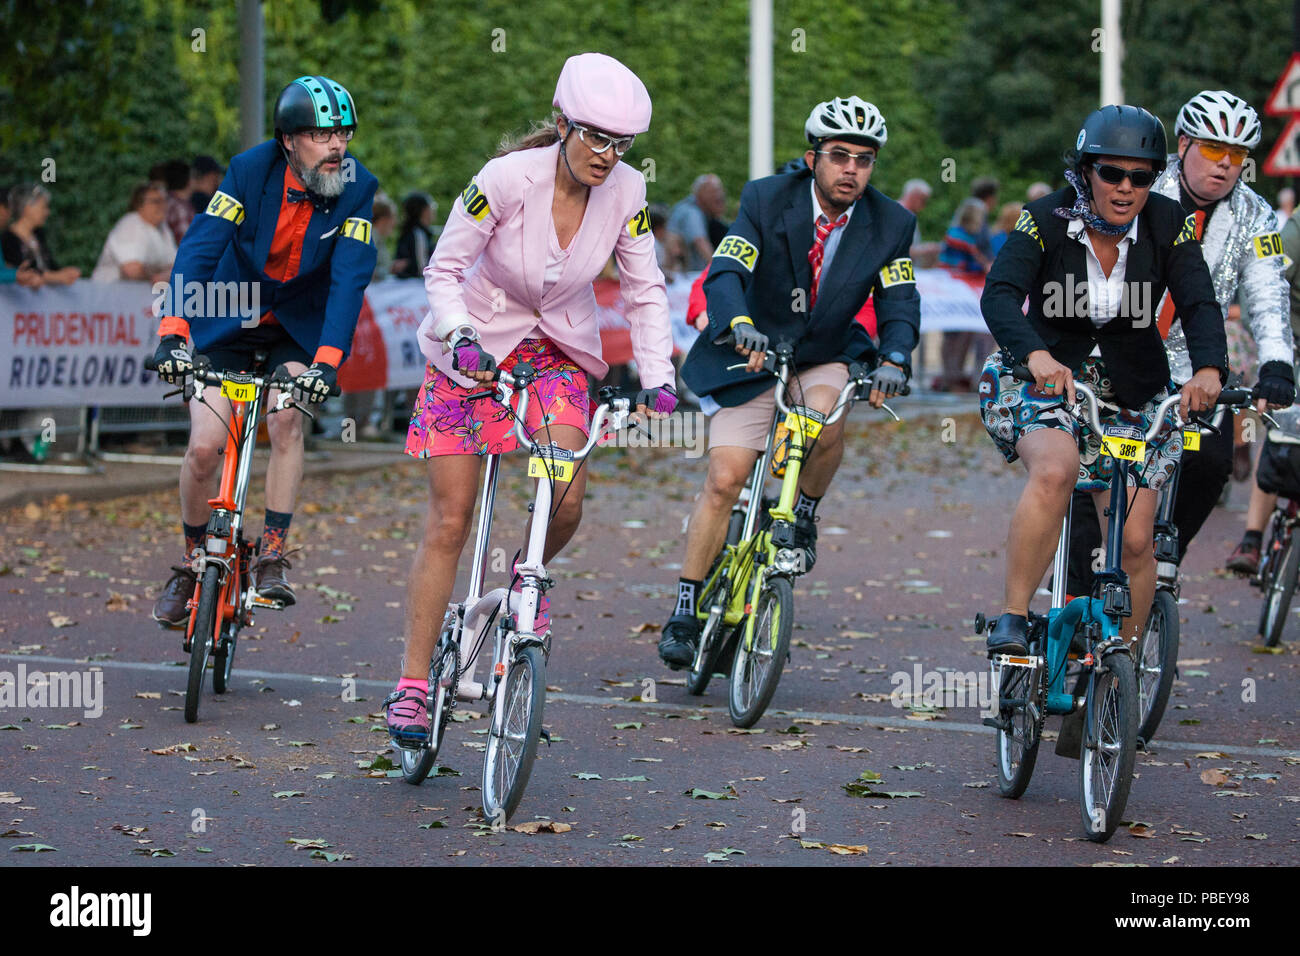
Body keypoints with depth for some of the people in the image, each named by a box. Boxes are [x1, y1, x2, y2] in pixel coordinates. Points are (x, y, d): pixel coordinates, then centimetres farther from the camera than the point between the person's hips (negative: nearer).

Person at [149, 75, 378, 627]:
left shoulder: (355, 189, -19)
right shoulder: (251, 170, -21)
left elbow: (349, 280, -27)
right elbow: (198, 250, -29)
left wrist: (327, 360, -42)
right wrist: (172, 335, -42)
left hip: (300, 328, 0)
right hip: (230, 321, 0)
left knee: (286, 419, -25)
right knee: (205, 447, -9)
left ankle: (272, 559, -16)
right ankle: (193, 564, 14)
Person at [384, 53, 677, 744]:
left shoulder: (626, 192, -14)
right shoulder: (508, 177, -23)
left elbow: (645, 291, -5)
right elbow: (443, 269, -15)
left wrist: (657, 377, -17)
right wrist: (460, 336, -31)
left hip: (557, 349, 2)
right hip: (473, 349, -2)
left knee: (566, 500, -22)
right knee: (449, 522, -3)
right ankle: (412, 684, 6)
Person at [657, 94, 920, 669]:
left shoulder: (890, 224, -8)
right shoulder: (766, 201, -14)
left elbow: (900, 303, -13)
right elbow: (724, 275, -25)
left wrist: (894, 359, -35)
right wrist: (739, 325, -47)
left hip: (827, 358, 1)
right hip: (753, 358, -1)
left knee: (825, 420, -33)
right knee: (724, 478, -11)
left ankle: (803, 516, -3)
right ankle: (684, 612, -1)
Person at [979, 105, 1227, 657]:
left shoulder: (1167, 225, -10)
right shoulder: (1048, 219, -17)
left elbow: (1199, 304, -21)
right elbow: (999, 295, -30)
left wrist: (1209, 368, -42)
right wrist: (1037, 356, -50)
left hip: (1132, 393, 3)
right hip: (1044, 378, -3)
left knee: (1133, 542, -5)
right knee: (1056, 471, -34)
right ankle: (1012, 620, -25)